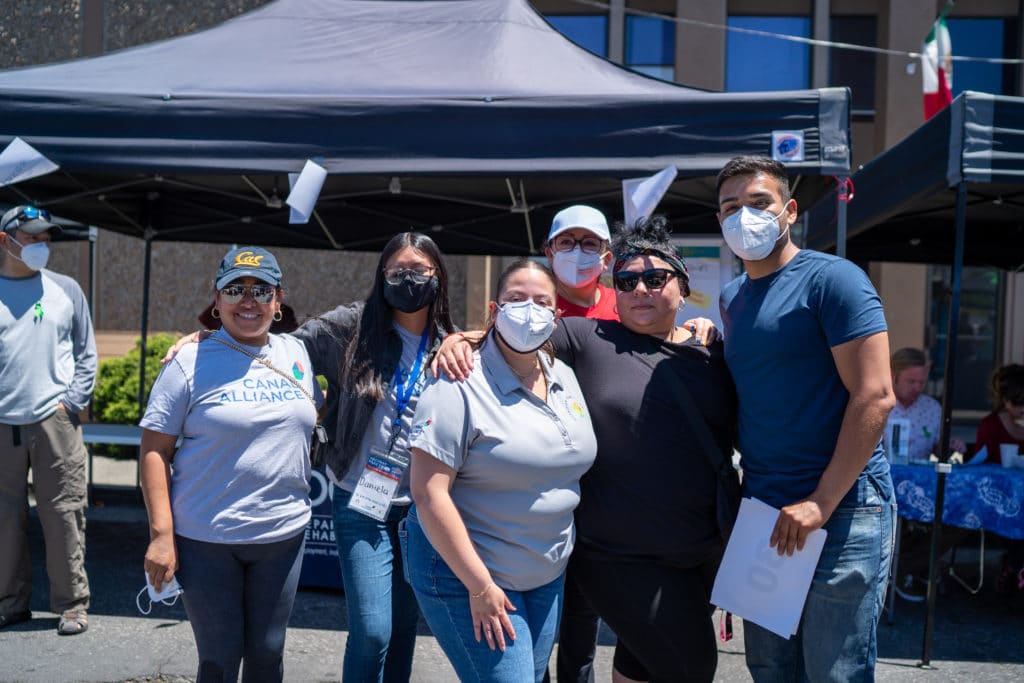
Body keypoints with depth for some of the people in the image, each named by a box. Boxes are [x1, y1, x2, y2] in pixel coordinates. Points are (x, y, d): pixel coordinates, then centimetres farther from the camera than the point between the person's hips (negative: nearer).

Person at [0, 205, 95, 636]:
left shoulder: (65, 289, 9)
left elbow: (86, 353, 9)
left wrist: (72, 402, -2)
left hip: (55, 422, -1)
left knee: (63, 516, 0)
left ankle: (71, 604, 10)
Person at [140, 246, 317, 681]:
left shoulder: (296, 354, 5)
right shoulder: (191, 362, -7)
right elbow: (154, 450, -8)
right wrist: (161, 533, -12)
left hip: (284, 533, 4)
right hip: (206, 539, -3)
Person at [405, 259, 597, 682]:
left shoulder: (565, 378, 5)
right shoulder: (462, 386, -17)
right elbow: (429, 493, -21)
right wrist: (479, 586, -20)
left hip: (547, 576, 7)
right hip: (466, 570, -7)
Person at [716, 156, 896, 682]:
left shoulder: (832, 278, -9)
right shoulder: (731, 298, 13)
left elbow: (875, 396, -16)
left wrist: (821, 503, -18)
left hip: (840, 508, -7)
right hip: (760, 509, 7)